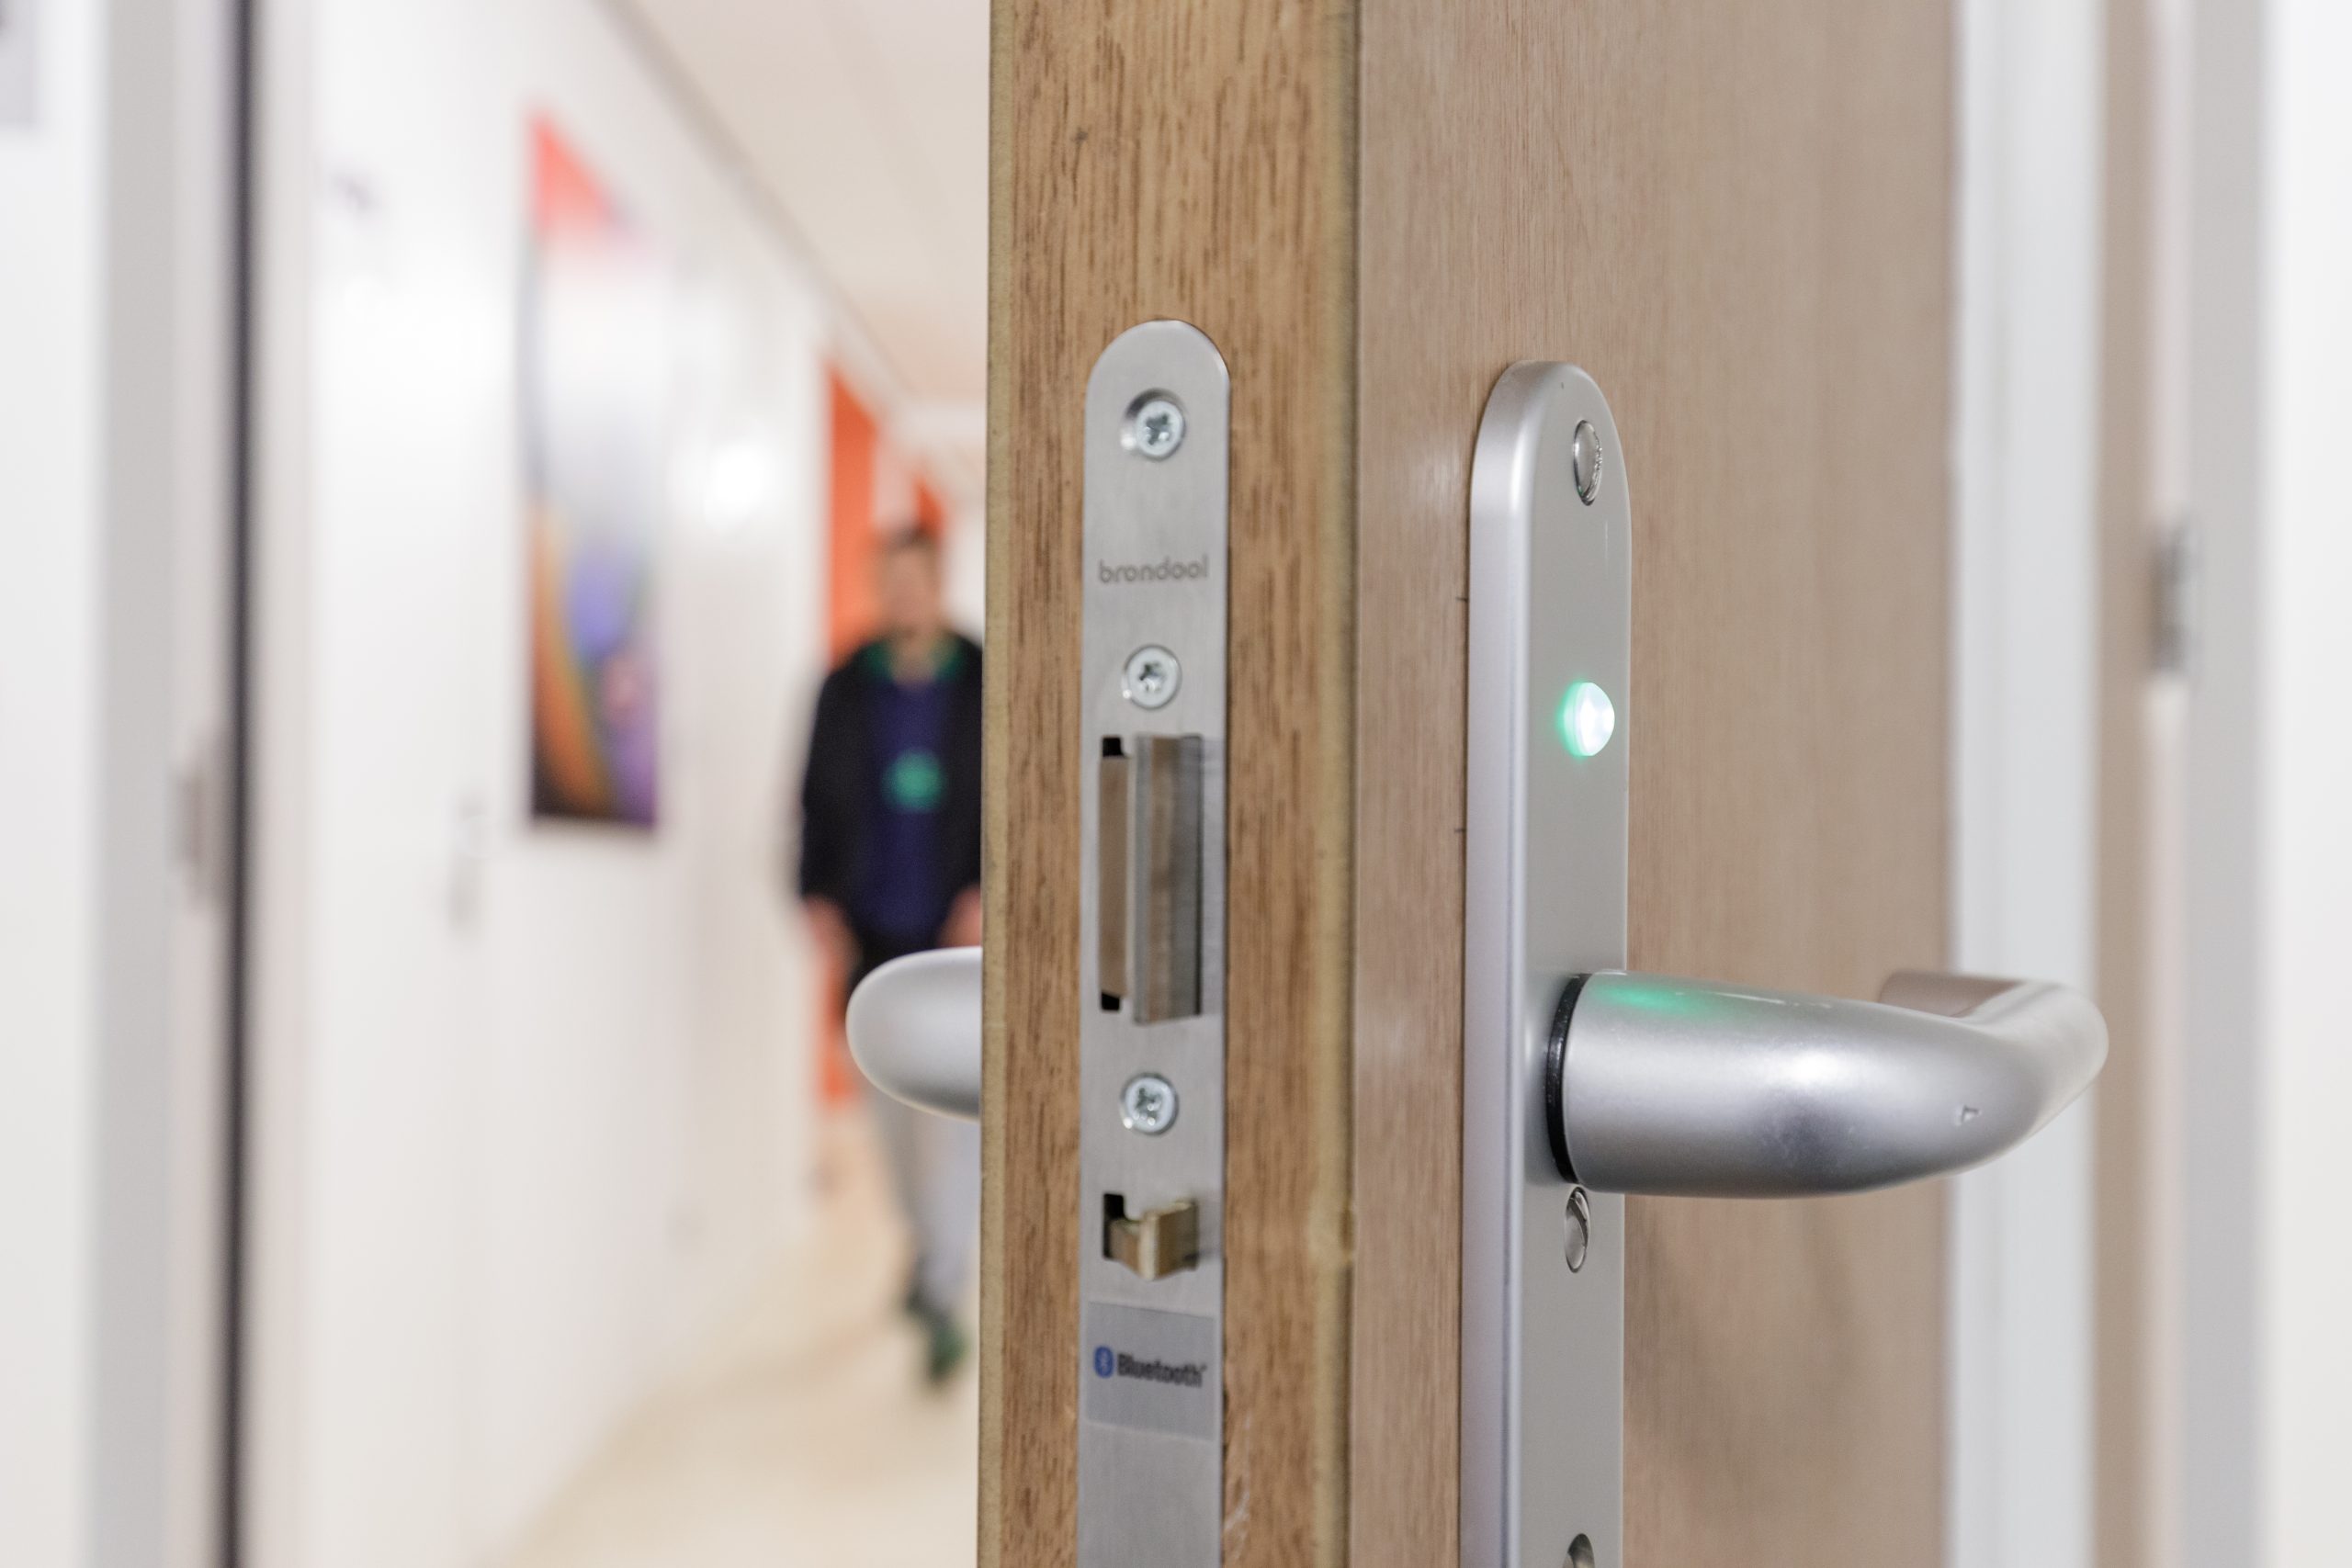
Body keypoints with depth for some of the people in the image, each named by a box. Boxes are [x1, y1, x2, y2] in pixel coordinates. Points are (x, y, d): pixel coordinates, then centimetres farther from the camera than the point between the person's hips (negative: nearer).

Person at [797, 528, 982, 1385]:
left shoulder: (985, 683, -1)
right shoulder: (846, 687, 6)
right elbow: (817, 801, 8)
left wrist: (988, 894, -12)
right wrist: (818, 897, -3)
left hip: (957, 935, -3)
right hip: (870, 937, 3)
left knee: (953, 1105, -7)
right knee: (891, 1108, 13)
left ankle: (941, 1292, -1)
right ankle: (933, 1242, 37)